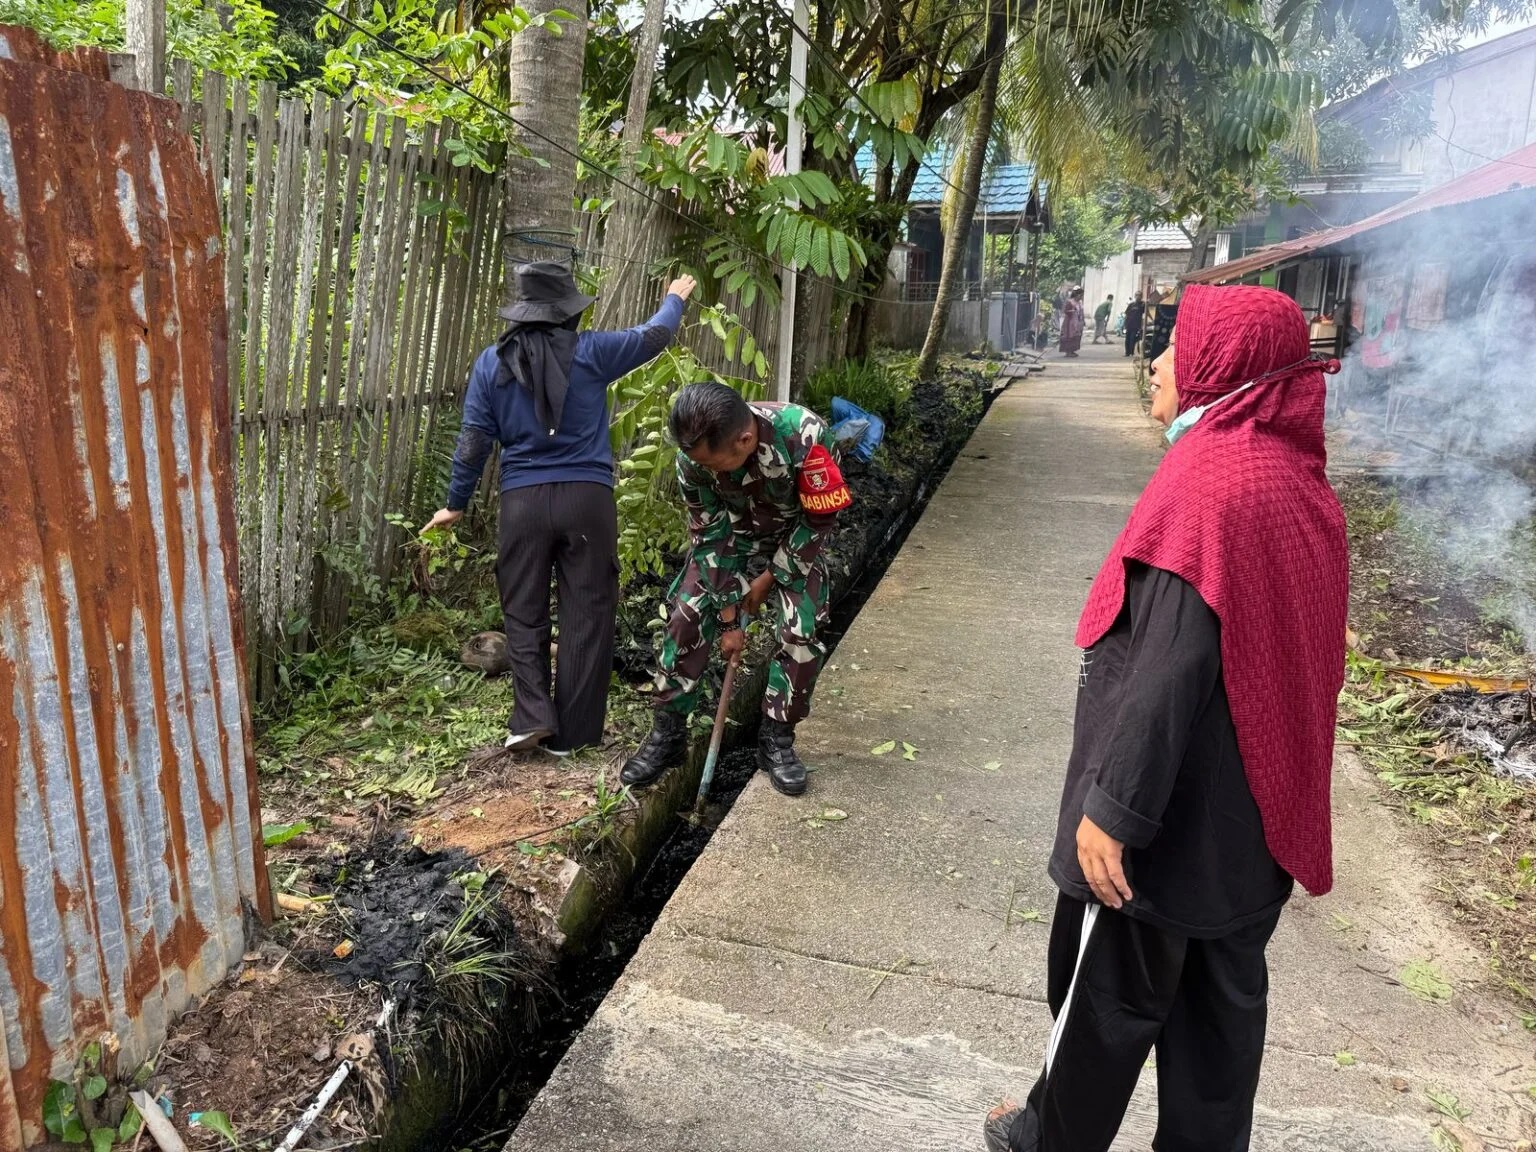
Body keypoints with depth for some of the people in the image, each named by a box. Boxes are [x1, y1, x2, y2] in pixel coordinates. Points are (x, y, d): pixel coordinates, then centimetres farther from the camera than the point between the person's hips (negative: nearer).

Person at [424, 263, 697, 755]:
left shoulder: (492, 362, 5)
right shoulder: (589, 351, 0)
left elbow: (473, 442, 5)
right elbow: (654, 336, 16)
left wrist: (456, 504, 17)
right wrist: (675, 299, 36)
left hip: (523, 501, 1)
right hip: (587, 497, -1)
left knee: (524, 611, 13)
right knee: (586, 613, 6)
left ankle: (533, 716, 1)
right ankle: (570, 732, 10)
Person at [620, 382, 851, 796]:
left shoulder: (805, 436, -39)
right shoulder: (694, 455, -29)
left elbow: (819, 521, -23)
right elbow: (711, 537, -18)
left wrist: (770, 577, -15)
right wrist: (728, 616, -15)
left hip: (794, 538, -1)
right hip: (728, 535, 2)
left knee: (804, 631, -15)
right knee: (686, 616, -11)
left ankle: (777, 739, 4)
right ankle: (668, 732, 5)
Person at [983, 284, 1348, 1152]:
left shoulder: (1208, 482, -22)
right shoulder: (1302, 481, 5)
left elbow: (1167, 663, -27)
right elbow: (1285, 648, 12)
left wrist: (1114, 804, -23)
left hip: (1176, 811, -8)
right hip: (1256, 808, 8)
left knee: (1107, 991, 12)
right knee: (1223, 995, 19)